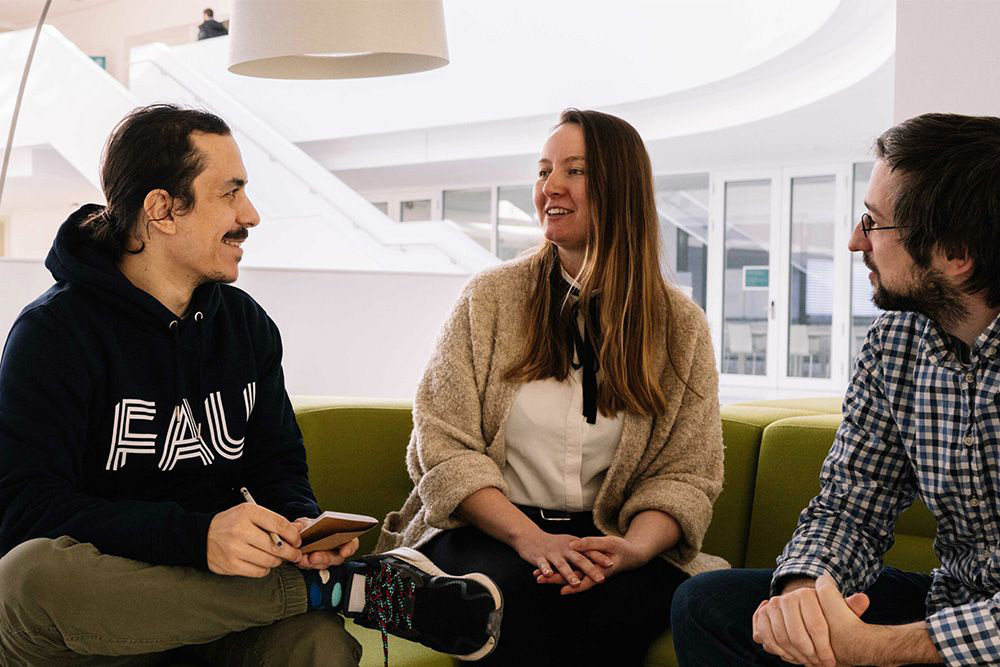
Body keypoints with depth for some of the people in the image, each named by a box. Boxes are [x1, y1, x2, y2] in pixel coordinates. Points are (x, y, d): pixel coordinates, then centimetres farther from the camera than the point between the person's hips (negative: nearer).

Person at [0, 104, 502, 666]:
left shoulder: (247, 324, 10)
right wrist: (196, 536, -32)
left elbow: (280, 469, 11)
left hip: (209, 582, 1)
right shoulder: (54, 331, -9)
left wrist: (303, 522, -14)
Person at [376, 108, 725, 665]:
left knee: (623, 599, -33)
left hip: (607, 540, 1)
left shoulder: (680, 324, 6)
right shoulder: (490, 297, 4)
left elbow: (686, 474, 1)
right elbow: (443, 446, -3)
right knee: (515, 588, -34)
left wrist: (634, 547, -21)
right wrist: (531, 539, -18)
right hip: (487, 530, 0)